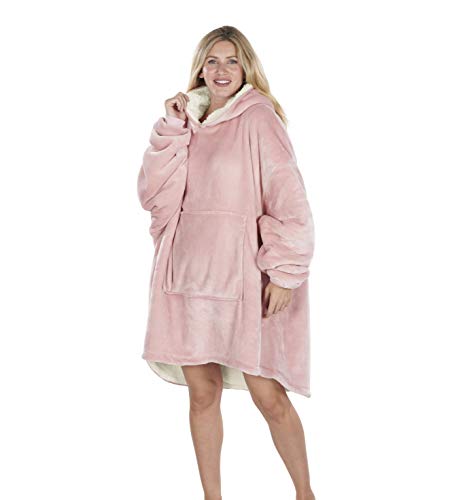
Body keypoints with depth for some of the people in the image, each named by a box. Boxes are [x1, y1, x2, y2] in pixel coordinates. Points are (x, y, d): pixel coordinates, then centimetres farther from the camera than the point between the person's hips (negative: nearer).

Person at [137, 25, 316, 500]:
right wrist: (171, 129, -3)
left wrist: (285, 271, -14)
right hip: (187, 272, 5)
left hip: (240, 275, -5)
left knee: (268, 396, -2)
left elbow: (288, 199, -9)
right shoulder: (188, 120, 13)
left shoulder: (256, 117, -4)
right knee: (202, 393, 8)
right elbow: (152, 194, 5)